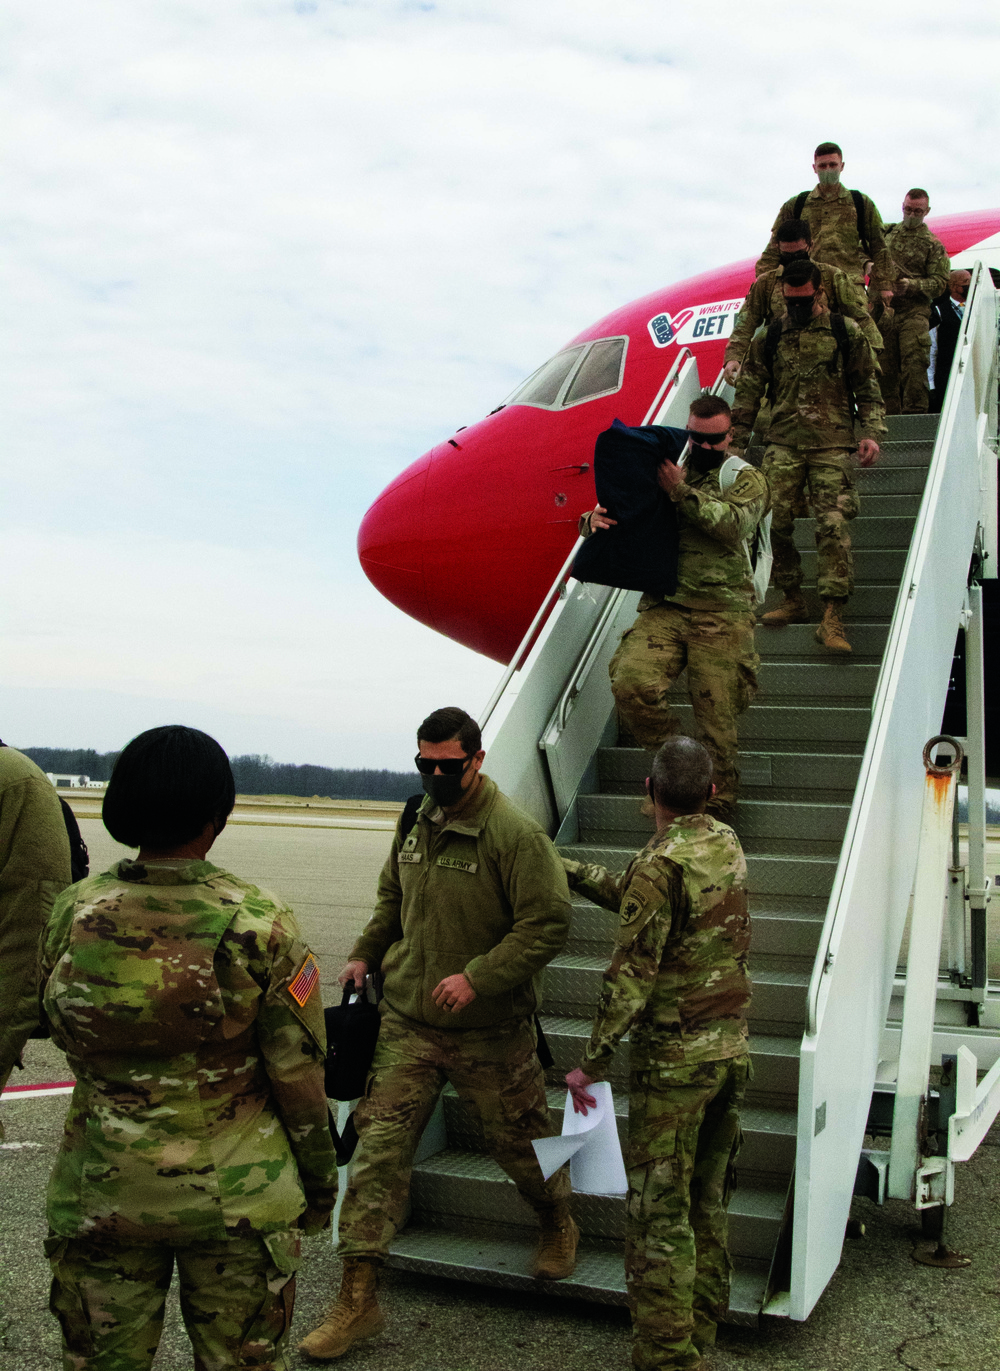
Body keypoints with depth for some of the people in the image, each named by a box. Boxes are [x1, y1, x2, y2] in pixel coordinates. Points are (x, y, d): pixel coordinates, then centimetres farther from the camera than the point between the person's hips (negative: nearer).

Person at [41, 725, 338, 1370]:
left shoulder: (73, 912, -8)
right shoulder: (259, 923, -17)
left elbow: (68, 1038, 6)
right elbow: (297, 1075, -11)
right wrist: (321, 1182, 3)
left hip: (102, 1193, 3)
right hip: (235, 1197, -2)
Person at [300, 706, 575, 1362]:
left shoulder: (515, 833, -17)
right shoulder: (416, 823, 5)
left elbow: (548, 924, -19)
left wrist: (478, 977, -25)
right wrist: (365, 956, 10)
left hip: (490, 1030, -5)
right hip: (408, 1020, 5)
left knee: (521, 1140, 14)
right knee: (379, 1147, 0)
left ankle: (558, 1223, 46)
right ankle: (358, 1297, 9)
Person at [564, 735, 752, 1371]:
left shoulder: (660, 865, -18)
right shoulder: (728, 845, 5)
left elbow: (632, 974, -19)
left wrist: (593, 1062, -12)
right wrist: (568, 869, 20)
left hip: (674, 1059, -8)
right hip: (732, 1048, 8)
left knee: (659, 1212, 2)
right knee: (709, 1200, 18)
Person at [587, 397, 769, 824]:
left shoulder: (747, 479, 10)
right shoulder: (663, 474, 19)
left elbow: (733, 525, -9)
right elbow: (622, 515, 19)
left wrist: (682, 492, -15)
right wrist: (595, 520, -5)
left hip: (721, 613, -2)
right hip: (663, 607, 2)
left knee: (716, 716, -6)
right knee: (631, 682, -22)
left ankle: (716, 810, 10)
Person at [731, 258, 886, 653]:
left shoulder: (847, 334, 7)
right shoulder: (769, 339, 11)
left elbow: (868, 388, 10)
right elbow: (748, 394, 13)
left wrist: (871, 433, -3)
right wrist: (735, 444, 7)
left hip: (832, 446, -2)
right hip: (782, 445, 2)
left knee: (833, 525, -12)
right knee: (777, 523, -4)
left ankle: (832, 617, -13)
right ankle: (793, 601, 13)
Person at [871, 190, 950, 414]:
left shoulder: (933, 244, 8)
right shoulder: (886, 232, 17)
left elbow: (939, 282, 2)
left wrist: (911, 285, -16)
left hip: (913, 312, -3)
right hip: (881, 309, 3)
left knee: (914, 363, -16)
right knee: (884, 366, 1)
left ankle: (914, 412, -16)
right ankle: (889, 416, 6)